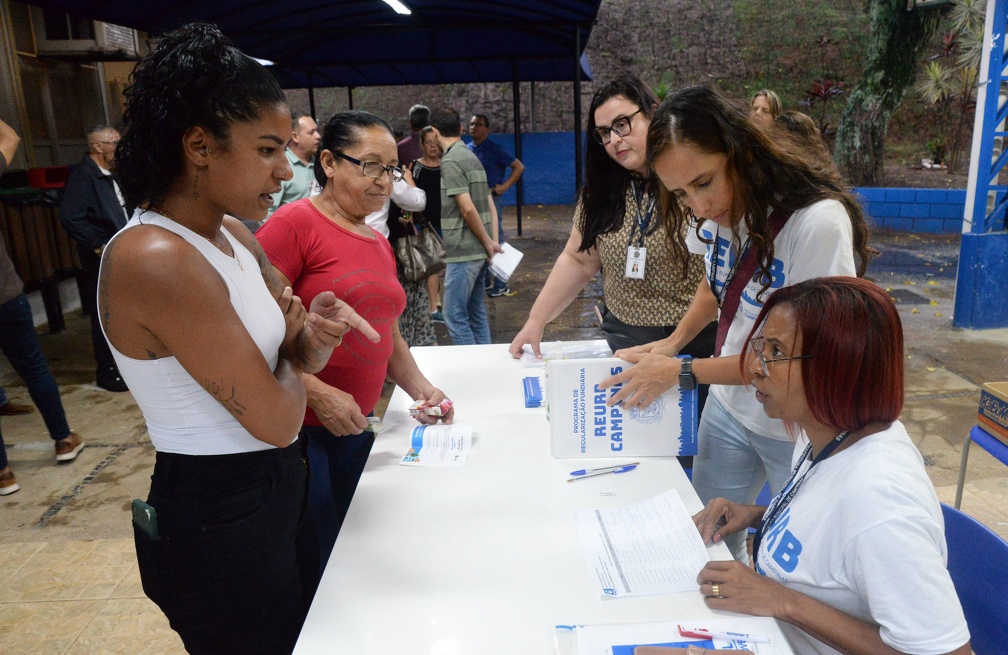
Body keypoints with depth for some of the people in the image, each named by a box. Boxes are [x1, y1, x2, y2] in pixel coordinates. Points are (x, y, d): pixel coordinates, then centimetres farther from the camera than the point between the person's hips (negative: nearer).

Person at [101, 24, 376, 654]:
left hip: (278, 490, 8)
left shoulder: (236, 237, 1)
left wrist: (317, 331, -14)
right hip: (219, 523, -8)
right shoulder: (155, 260, -26)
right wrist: (293, 351, -4)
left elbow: (298, 358, 8)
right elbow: (277, 419, -24)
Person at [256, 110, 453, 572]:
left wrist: (420, 389, 9)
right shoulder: (295, 224, -12)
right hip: (297, 430, -7)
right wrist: (318, 394, -22)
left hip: (354, 429, 8)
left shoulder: (379, 245, 14)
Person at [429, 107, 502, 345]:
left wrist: (488, 242, -10)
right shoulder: (472, 157, 16)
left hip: (463, 252, -9)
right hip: (480, 251, 9)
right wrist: (494, 241, 8)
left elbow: (467, 208, -19)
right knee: (476, 312, 15)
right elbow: (491, 206, 14)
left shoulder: (450, 161, -12)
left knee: (455, 315, -2)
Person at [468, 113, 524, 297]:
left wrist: (504, 186, -14)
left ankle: (501, 285, 2)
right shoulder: (467, 149, 10)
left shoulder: (493, 149, -7)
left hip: (490, 200, -7)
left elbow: (519, 167, -8)